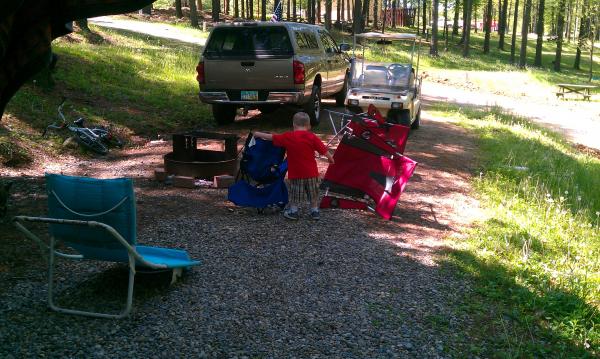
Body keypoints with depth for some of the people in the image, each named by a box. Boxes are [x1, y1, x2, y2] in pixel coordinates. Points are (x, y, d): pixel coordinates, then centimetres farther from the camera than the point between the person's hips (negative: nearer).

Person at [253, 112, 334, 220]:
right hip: (311, 172, 1)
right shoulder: (311, 137, -5)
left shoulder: (288, 137, -4)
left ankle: (294, 211, 17)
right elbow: (323, 149, -2)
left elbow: (272, 137, 4)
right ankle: (315, 211, 19)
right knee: (313, 192, 13)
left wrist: (259, 134, 17)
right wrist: (330, 158, 16)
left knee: (295, 193, 12)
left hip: (295, 172, -1)